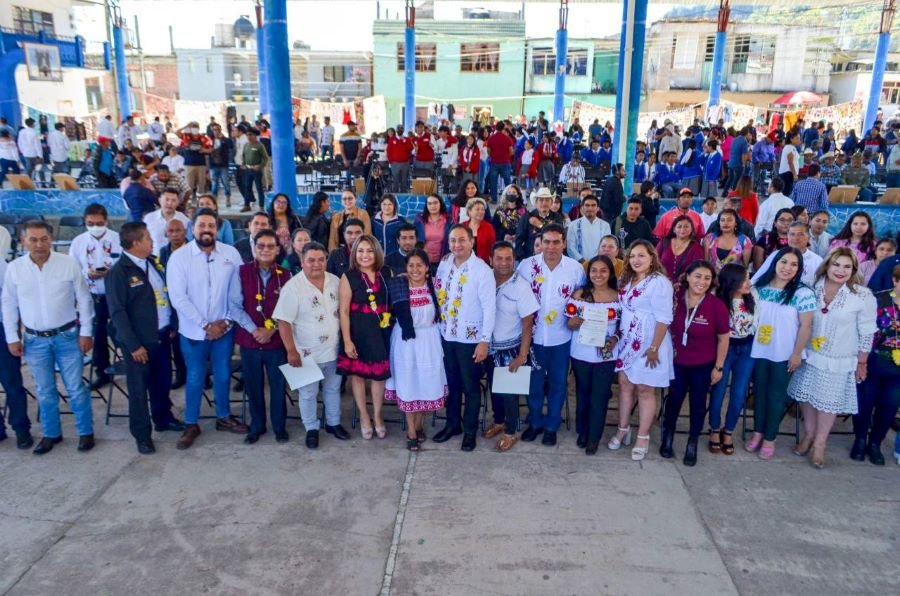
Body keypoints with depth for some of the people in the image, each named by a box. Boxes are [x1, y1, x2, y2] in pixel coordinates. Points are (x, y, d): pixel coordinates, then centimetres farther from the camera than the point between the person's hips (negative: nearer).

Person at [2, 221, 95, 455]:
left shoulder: (69, 263, -9)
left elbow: (84, 299, -3)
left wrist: (86, 332, -4)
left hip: (68, 336, -2)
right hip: (35, 340, 2)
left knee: (76, 388, 5)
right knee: (44, 391, 13)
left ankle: (85, 432, 19)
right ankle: (51, 434, 29)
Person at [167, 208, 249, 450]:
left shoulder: (231, 253, -5)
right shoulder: (179, 257, -10)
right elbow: (178, 297, -15)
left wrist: (227, 320, -9)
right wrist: (205, 325, -16)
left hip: (224, 328, 2)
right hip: (193, 330, -2)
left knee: (223, 375, 15)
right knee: (195, 378, 10)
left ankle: (224, 417, 34)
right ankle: (191, 425, 26)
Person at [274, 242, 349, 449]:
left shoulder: (335, 282, -2)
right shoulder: (293, 287, -17)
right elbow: (283, 322, -17)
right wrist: (291, 351, -18)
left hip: (333, 350, 5)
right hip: (307, 353, -4)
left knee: (333, 388, 20)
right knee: (308, 393, 10)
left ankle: (333, 423, 38)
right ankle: (311, 429, 28)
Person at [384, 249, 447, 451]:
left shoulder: (433, 284, -4)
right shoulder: (398, 285, -8)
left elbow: (439, 311, 3)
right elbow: (394, 311, -7)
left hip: (429, 338, 2)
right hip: (406, 339, -2)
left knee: (427, 381, 9)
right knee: (407, 382, 5)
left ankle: (419, 424, 30)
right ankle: (411, 431, 16)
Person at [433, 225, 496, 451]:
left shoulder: (482, 270, -14)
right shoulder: (444, 264, 1)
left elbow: (489, 307, -15)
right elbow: (438, 295, 9)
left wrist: (485, 340, -17)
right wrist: (438, 325, 4)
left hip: (470, 338, -4)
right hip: (446, 335, 5)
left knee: (470, 386, 9)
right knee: (451, 383, 18)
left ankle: (470, 430, 26)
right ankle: (453, 423, 35)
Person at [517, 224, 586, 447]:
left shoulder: (576, 268, -7)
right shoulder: (526, 265, -8)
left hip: (561, 338, 0)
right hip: (533, 336, 0)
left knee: (557, 384, 13)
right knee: (534, 382, 14)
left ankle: (551, 426, 30)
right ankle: (535, 422, 34)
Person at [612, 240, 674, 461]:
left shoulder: (659, 282, -16)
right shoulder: (626, 280, 9)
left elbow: (663, 318, -19)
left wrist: (654, 348, -21)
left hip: (648, 343, -7)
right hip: (627, 341, 7)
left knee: (645, 389, 3)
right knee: (625, 384, 12)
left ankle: (643, 437, 16)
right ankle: (623, 430, 27)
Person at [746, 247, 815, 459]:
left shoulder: (803, 294, -11)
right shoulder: (760, 287, 1)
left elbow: (805, 326, -10)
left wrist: (797, 353, -10)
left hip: (784, 355, -3)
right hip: (759, 351, 3)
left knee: (776, 395, 8)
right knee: (759, 391, 14)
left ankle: (769, 438, 21)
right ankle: (757, 432, 29)